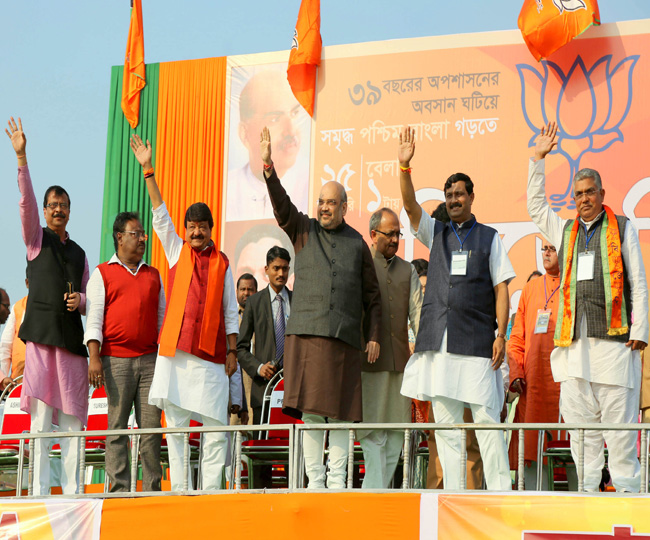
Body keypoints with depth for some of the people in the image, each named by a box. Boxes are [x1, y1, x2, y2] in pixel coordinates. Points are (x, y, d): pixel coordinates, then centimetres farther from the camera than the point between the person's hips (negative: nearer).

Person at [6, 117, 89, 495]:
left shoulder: (79, 253, 20)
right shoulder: (37, 239, 10)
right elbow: (26, 200, -5)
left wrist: (81, 301, -3)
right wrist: (21, 157, -15)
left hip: (71, 335, 3)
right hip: (41, 331, -3)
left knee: (72, 419, 1)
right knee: (41, 417, -7)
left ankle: (72, 488, 4)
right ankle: (40, 489, -7)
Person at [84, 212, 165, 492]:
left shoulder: (153, 275, 19)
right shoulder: (102, 273, 9)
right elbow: (94, 318, 2)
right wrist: (94, 357, -9)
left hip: (150, 359, 3)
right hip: (116, 360, -3)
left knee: (152, 425, -3)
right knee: (117, 426, -3)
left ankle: (152, 488, 0)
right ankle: (119, 488, -2)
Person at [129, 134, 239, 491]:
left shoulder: (222, 263, 11)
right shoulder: (176, 251, 11)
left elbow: (230, 311, 12)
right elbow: (160, 214, 3)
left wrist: (233, 351, 5)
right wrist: (147, 169, -4)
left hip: (210, 354, 0)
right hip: (175, 349, 0)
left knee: (216, 426, -4)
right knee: (175, 423, 0)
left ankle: (211, 489, 0)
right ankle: (179, 489, 3)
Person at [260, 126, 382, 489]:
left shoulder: (357, 243, 13)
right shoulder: (303, 231, 13)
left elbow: (372, 295, 14)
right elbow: (281, 205, -5)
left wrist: (374, 335, 6)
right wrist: (268, 167, -19)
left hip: (345, 336, 0)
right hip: (305, 332, 0)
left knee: (341, 411, -1)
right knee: (310, 408, -4)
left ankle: (337, 480, 5)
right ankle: (315, 479, 3)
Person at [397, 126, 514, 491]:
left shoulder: (489, 238, 9)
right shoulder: (436, 233, 16)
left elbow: (501, 289, 4)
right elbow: (411, 205, 1)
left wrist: (501, 334, -6)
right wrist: (405, 166, -14)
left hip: (477, 340, -3)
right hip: (438, 339, 3)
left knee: (487, 420, -6)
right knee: (446, 423, 3)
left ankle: (500, 492, -3)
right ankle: (453, 494, 7)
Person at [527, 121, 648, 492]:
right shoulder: (566, 231, 21)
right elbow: (536, 206, 26)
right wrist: (538, 159, 20)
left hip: (613, 336, -4)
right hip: (574, 338, 4)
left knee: (619, 418, -6)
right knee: (579, 419, 2)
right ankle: (587, 487, 6)